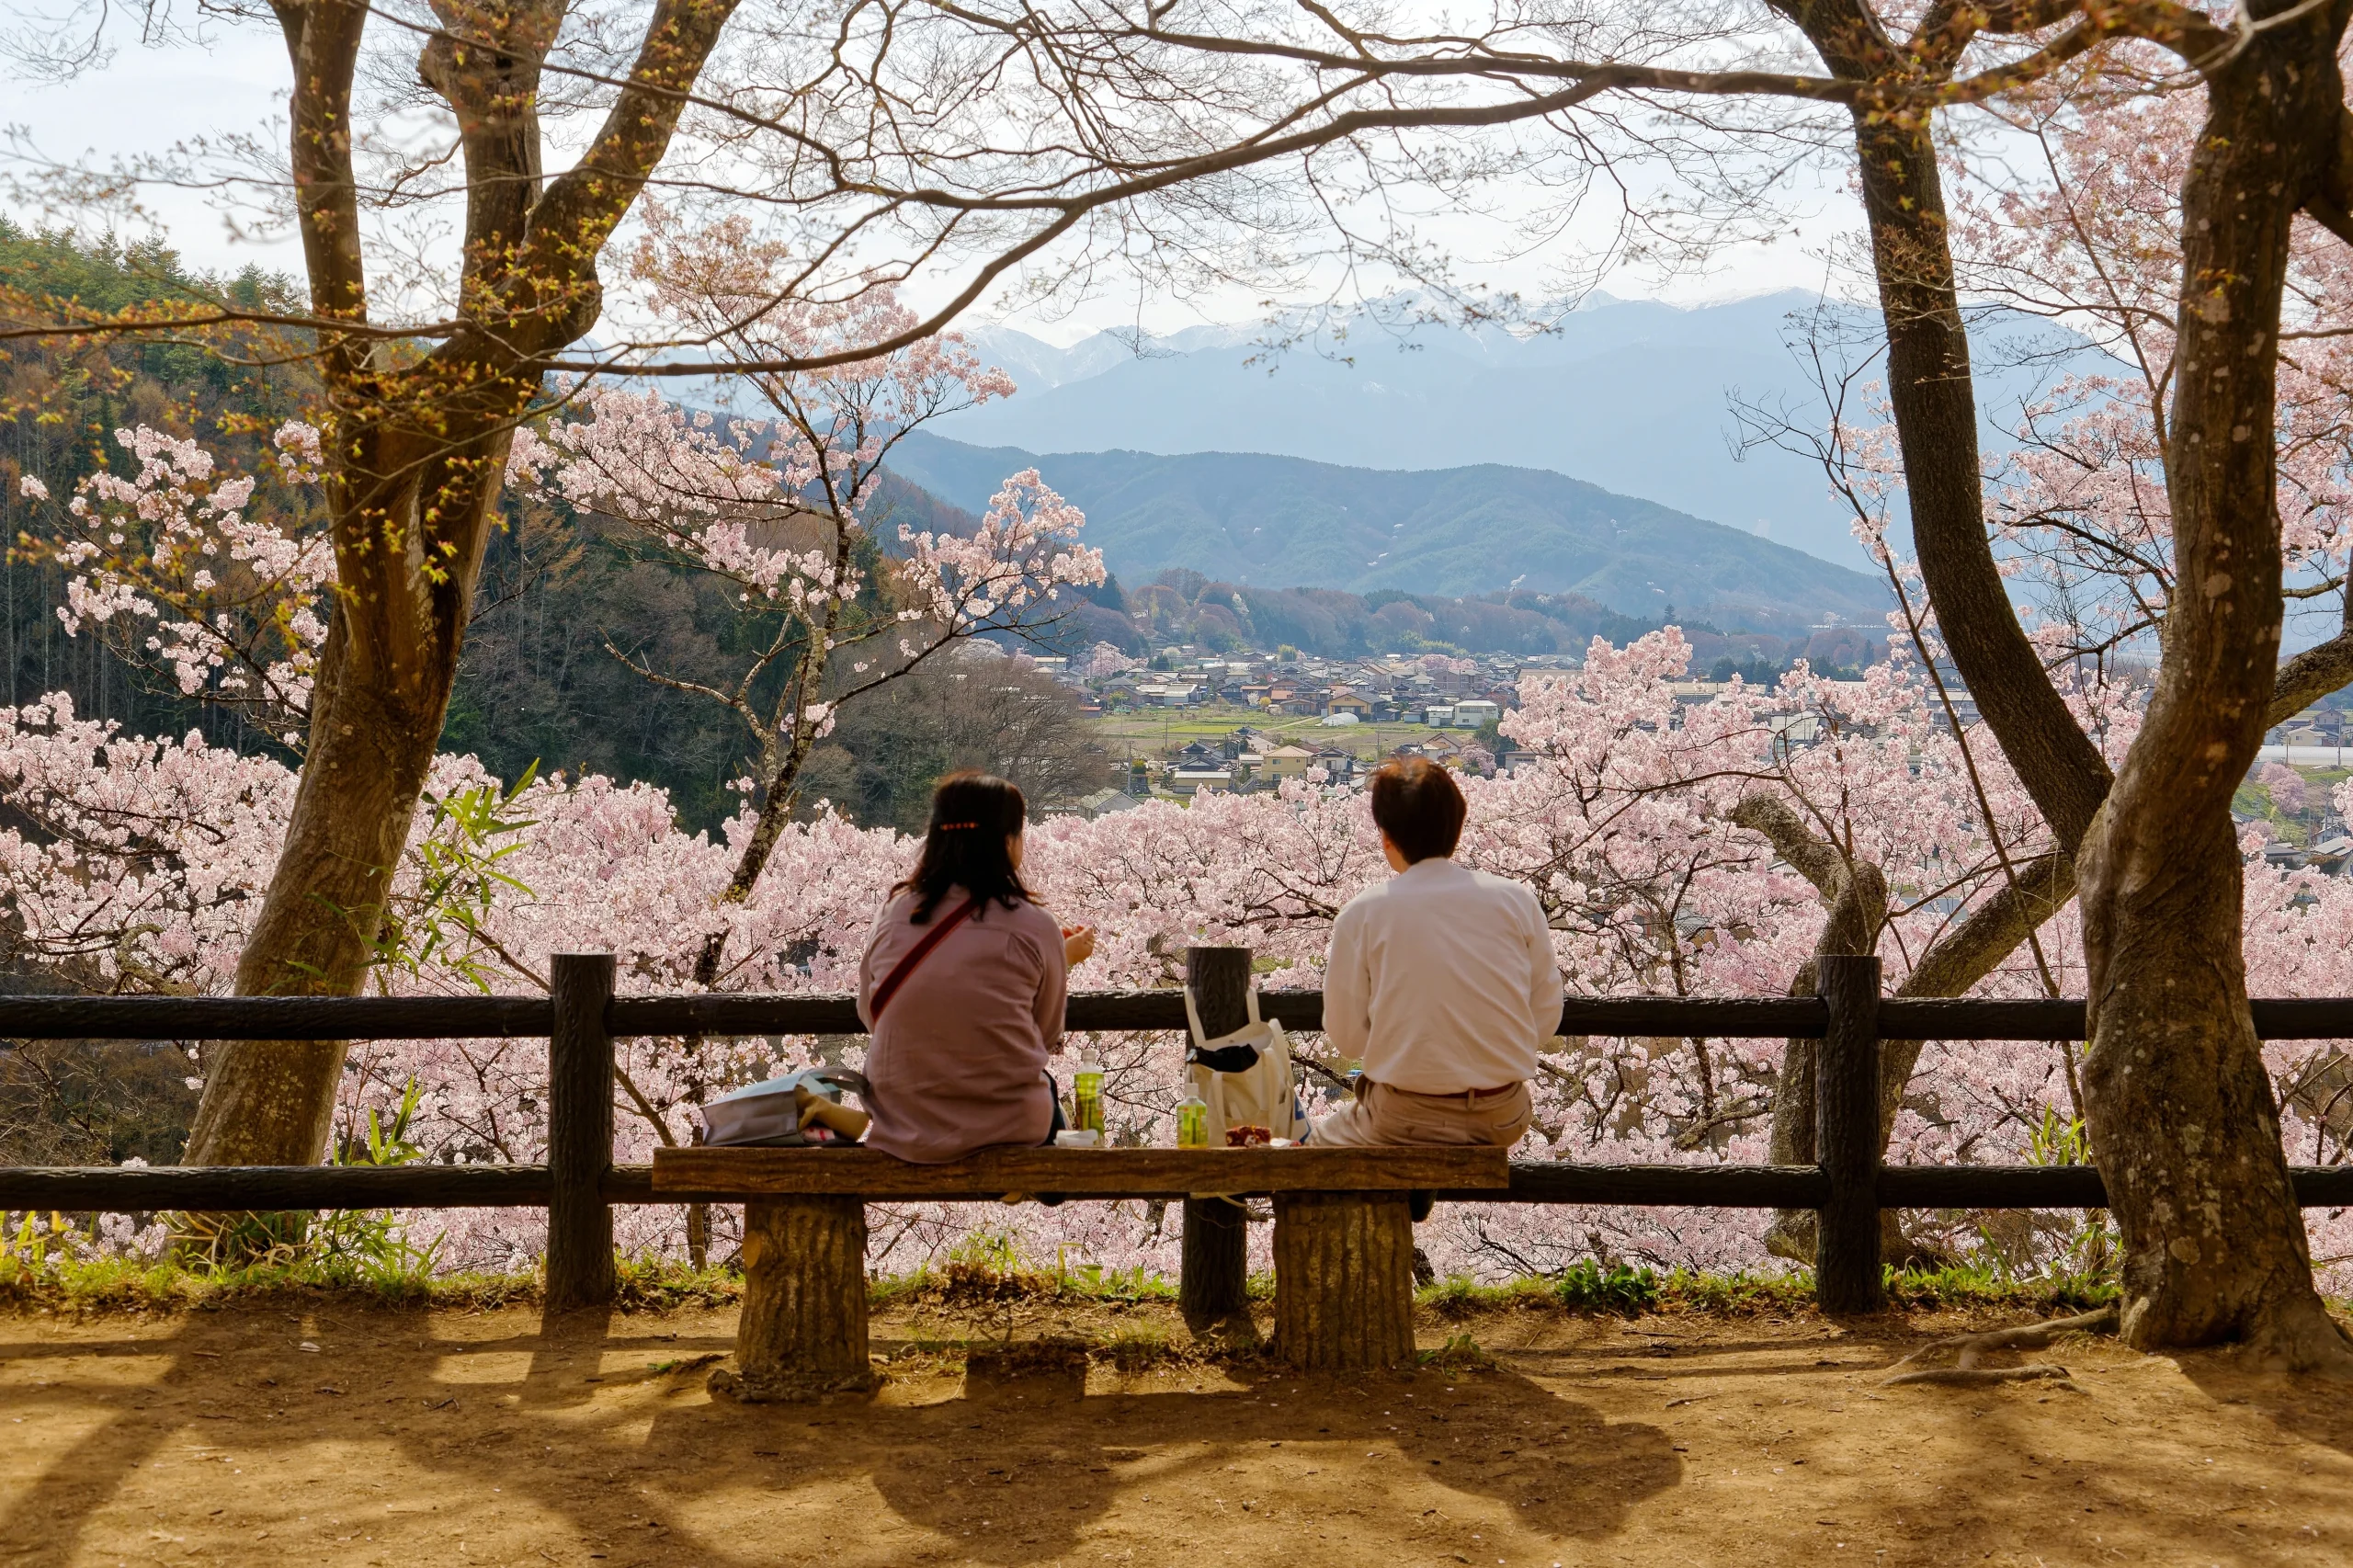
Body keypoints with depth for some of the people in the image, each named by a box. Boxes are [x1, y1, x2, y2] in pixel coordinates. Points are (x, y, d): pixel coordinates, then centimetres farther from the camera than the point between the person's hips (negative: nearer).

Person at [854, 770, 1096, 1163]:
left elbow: (870, 1014, 9)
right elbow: (1046, 1037, -1)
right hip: (1007, 1127, -3)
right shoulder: (1034, 927, -13)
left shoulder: (893, 914, -5)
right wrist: (1065, 960, 15)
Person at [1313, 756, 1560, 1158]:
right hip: (1505, 1118, 3)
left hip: (1408, 1121, -2)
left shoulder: (1362, 914, -9)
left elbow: (1345, 1037, -5)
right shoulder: (1517, 900, -2)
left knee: (1318, 1142, 24)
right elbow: (1547, 1017, 3)